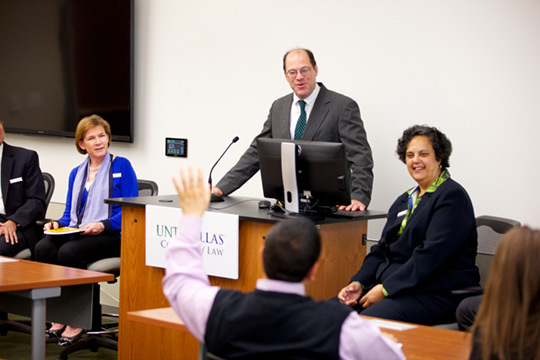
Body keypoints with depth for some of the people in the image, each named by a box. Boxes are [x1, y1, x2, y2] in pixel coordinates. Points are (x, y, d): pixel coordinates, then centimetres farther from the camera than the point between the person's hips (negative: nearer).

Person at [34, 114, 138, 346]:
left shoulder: (122, 167, 3)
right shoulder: (76, 174, 21)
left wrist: (102, 225, -20)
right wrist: (58, 223, -1)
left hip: (110, 237, -5)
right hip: (76, 233, 5)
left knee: (69, 251, -33)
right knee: (43, 248, -26)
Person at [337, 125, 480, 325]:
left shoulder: (452, 196, -7)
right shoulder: (404, 201, 21)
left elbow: (432, 254, -17)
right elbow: (382, 249, 19)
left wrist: (386, 289, -19)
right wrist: (358, 283, 0)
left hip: (436, 295, -8)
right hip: (393, 287, 8)